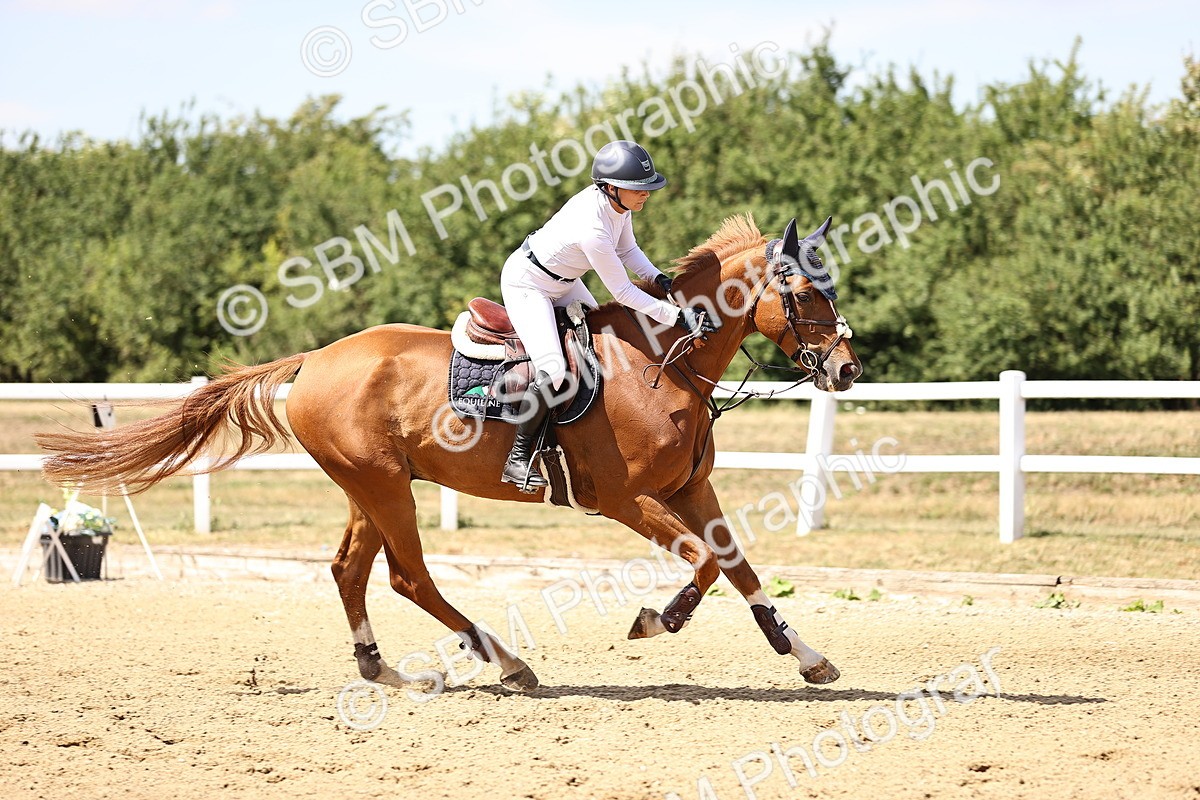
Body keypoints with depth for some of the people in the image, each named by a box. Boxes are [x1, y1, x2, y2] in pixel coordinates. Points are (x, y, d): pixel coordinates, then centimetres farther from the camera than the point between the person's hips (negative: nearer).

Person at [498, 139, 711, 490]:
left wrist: (658, 278, -9)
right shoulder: (592, 229, -36)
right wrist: (677, 316, -25)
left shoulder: (616, 201, -11)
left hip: (563, 282, 10)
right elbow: (623, 293, -27)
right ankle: (518, 458, -9)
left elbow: (627, 249, 8)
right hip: (527, 285, -10)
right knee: (553, 370, -23)